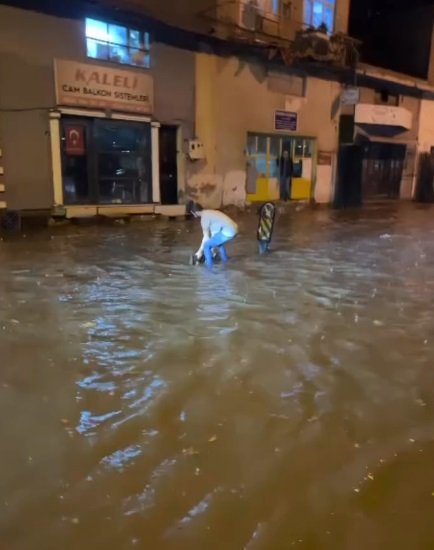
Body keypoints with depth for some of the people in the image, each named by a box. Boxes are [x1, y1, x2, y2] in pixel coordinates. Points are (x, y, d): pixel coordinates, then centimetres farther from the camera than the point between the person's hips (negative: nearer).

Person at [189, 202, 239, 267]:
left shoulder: (204, 218, -8)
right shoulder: (209, 213, 20)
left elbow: (206, 237, -3)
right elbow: (213, 231, 25)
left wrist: (200, 252, 6)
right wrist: (212, 246, 29)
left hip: (227, 232, -10)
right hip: (234, 229, 10)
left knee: (206, 245, 1)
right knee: (218, 242, 35)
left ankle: (209, 264, 15)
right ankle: (224, 259, 49)